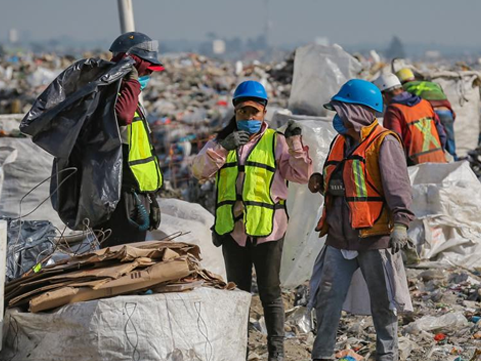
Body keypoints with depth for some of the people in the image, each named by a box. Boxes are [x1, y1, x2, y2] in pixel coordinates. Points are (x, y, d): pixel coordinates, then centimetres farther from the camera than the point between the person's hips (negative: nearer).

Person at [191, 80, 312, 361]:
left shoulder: (276, 142, 2)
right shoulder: (222, 141, 9)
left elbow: (302, 175, -6)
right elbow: (200, 170, -7)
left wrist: (296, 145, -20)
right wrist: (223, 148, -23)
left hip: (267, 230, -3)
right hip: (233, 230, 3)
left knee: (270, 292, 3)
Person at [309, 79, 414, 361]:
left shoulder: (384, 142, -10)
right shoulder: (341, 142, 14)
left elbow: (398, 185, -20)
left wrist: (400, 223, -32)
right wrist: (320, 182, 3)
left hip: (375, 238, -7)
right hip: (340, 239, 7)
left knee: (383, 303, 5)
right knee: (327, 298, 5)